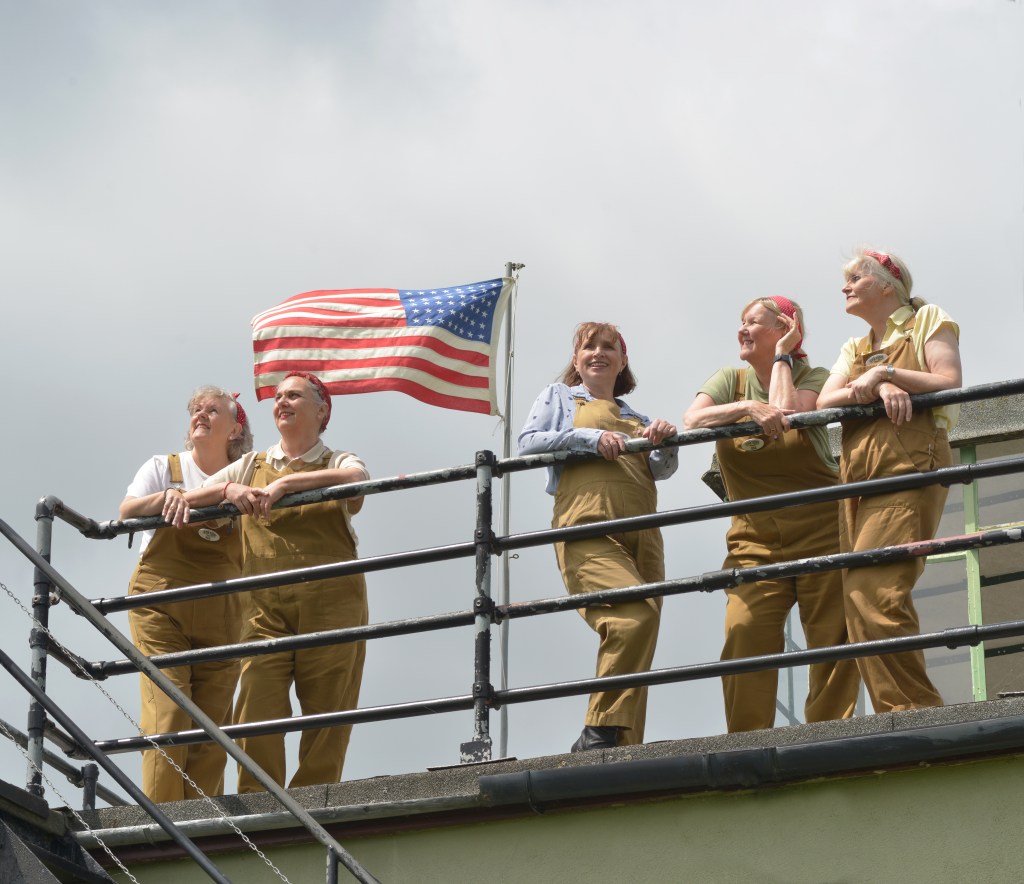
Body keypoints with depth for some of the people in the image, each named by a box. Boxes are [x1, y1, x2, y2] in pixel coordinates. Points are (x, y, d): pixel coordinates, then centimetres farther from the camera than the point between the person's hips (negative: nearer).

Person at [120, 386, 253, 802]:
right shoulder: (163, 467, 12)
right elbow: (127, 510, -3)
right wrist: (168, 498, -22)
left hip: (219, 611, 2)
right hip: (161, 603, -2)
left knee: (212, 722, -4)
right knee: (167, 713, -16)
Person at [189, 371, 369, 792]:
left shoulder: (339, 462, 11)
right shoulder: (251, 466, 19)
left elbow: (357, 477, -15)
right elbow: (194, 498, 11)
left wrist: (284, 483, -26)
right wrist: (229, 490, -11)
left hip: (331, 603, -2)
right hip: (266, 604, 2)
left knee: (327, 715, -5)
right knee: (257, 707, -12)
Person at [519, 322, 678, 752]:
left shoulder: (636, 417, 31)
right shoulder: (559, 397, 20)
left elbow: (661, 470, 18)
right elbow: (527, 442, 4)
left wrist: (664, 442, -4)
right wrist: (590, 437, -7)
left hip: (641, 537, 6)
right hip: (588, 531, -6)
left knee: (636, 641, -4)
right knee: (634, 617, -29)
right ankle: (599, 734, -28)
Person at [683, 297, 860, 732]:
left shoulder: (813, 378, 4)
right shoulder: (731, 380, 12)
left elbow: (788, 414, -16)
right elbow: (691, 421, -5)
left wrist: (781, 355, -4)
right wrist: (748, 408, -18)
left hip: (820, 529, -1)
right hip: (755, 537, 2)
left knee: (834, 638, -6)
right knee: (745, 635, -17)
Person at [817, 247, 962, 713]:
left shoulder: (928, 321, 12)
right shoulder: (854, 349, 28)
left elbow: (950, 383, -3)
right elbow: (824, 402, 9)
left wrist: (884, 372, -7)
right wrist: (878, 389, -9)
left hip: (909, 466, -7)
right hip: (858, 473, 7)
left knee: (873, 588, -23)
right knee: (861, 596, -5)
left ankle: (914, 710, -23)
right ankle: (897, 715, -7)